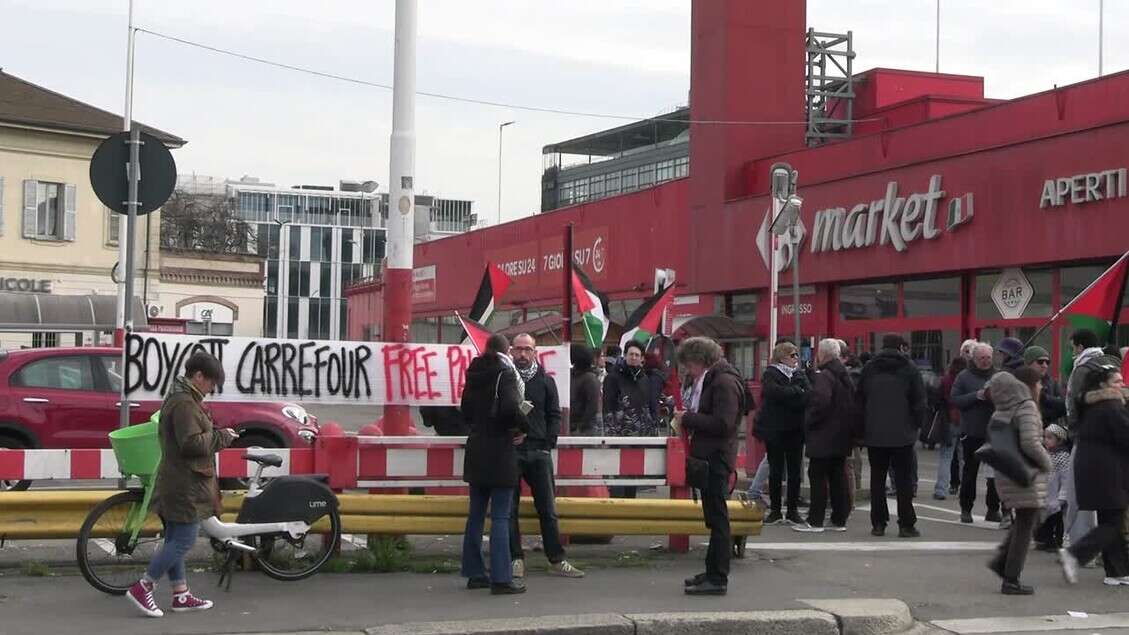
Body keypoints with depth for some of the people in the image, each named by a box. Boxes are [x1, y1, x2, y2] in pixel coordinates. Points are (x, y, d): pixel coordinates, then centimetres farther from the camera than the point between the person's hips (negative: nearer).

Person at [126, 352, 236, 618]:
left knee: (175, 541, 13)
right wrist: (221, 436, -11)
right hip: (186, 485, -11)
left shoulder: (177, 398, 16)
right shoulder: (185, 403, -18)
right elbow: (192, 443, -24)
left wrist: (217, 434, 12)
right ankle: (142, 588, -4)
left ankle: (181, 595, 21)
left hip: (176, 483, 11)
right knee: (184, 541, -7)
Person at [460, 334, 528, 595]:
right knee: (500, 517, -6)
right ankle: (501, 578, -7)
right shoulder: (504, 374, -12)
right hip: (500, 450, -7)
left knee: (476, 513, 13)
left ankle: (475, 573, 17)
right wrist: (523, 428, -9)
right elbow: (510, 407, -25)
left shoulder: (474, 376, 10)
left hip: (476, 450, 7)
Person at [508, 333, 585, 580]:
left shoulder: (545, 381, 10)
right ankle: (516, 559, 9)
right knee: (509, 509, 1)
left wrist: (549, 442, 0)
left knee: (548, 509, 4)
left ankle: (557, 560, 9)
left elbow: (554, 416, 11)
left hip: (539, 451, 2)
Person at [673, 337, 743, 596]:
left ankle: (717, 579, -6)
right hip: (709, 457, 11)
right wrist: (688, 418, 8)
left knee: (717, 518, -8)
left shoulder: (724, 382, -15)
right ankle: (713, 572, 21)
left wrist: (688, 418, -15)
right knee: (714, 518, 14)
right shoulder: (711, 380, 18)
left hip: (717, 459, -11)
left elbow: (723, 424, -23)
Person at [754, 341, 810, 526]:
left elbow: (807, 399, -5)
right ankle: (775, 510, 11)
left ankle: (793, 510, 11)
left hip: (795, 430, 3)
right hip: (775, 430, -3)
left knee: (795, 471, 4)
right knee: (776, 471, 3)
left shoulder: (800, 375, 10)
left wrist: (785, 397, -20)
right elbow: (772, 391, -22)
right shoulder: (770, 374, -1)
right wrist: (796, 392, -14)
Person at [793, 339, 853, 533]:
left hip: (824, 437, -9)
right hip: (841, 436, 9)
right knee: (838, 476, 11)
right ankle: (839, 520, 14)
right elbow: (853, 403, 18)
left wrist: (808, 422, -13)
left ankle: (815, 521, -4)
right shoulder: (844, 376, 14)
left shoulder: (824, 377, -15)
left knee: (818, 476, -5)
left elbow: (820, 402, -26)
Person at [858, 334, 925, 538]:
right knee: (903, 480, 1)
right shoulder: (910, 369, -2)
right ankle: (906, 525, 1)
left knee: (877, 479, 7)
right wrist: (917, 425, 10)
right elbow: (919, 402, -3)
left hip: (874, 434, 3)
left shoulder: (869, 369, 7)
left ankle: (878, 523, 6)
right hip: (902, 434, -2)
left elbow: (859, 401, 8)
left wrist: (863, 429, 13)